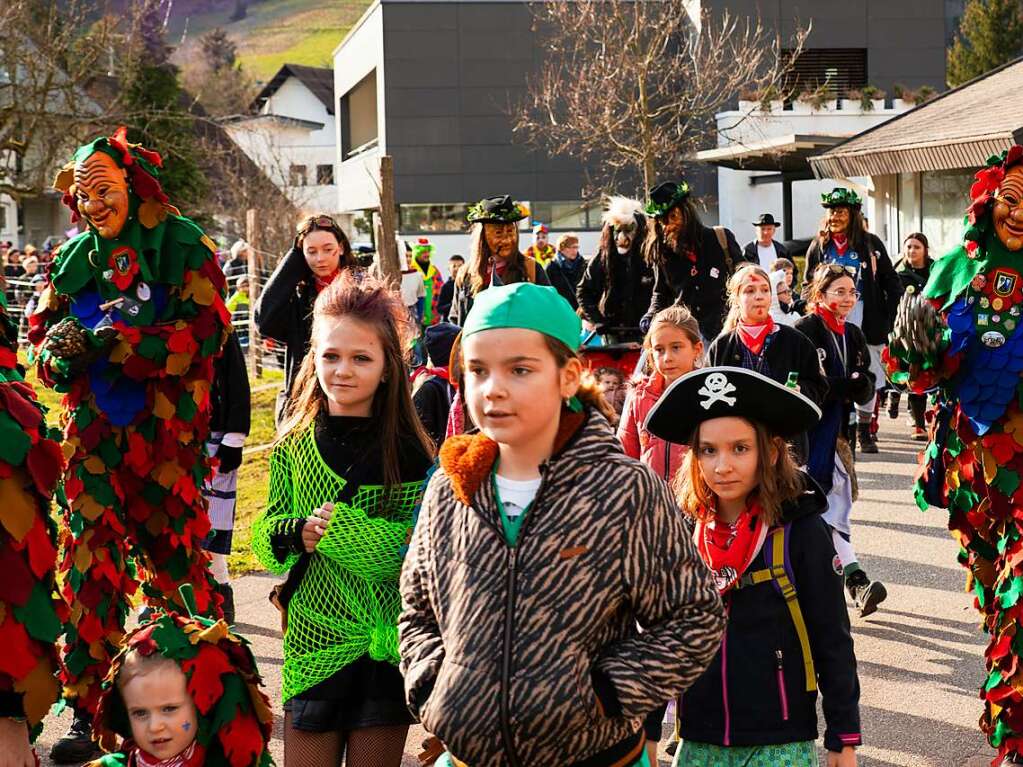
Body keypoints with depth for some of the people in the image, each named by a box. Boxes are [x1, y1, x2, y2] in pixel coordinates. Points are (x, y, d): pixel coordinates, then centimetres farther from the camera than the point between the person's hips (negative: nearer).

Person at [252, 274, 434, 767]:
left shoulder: (410, 453, -6)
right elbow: (266, 535, 5)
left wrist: (343, 528, -22)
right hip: (312, 640, 2)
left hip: (385, 646, -2)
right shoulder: (294, 445, 3)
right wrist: (298, 533, -17)